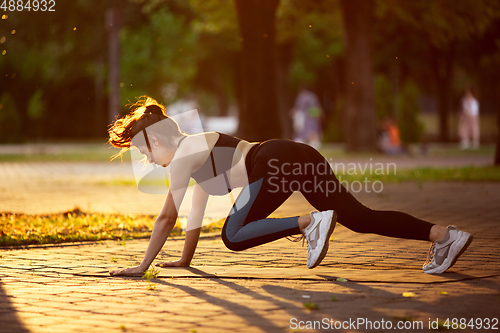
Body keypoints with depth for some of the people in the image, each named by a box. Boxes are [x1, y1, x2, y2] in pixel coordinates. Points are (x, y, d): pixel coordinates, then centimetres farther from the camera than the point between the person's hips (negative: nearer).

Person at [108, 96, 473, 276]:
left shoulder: (182, 157, 4)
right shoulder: (198, 145, 30)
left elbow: (167, 218, 4)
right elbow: (197, 211, 37)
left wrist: (143, 266, 11)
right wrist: (185, 259, 40)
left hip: (276, 163, -9)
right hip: (302, 157, 9)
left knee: (234, 236, -6)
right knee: (360, 217, 6)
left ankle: (310, 223, -14)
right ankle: (443, 234, -1)